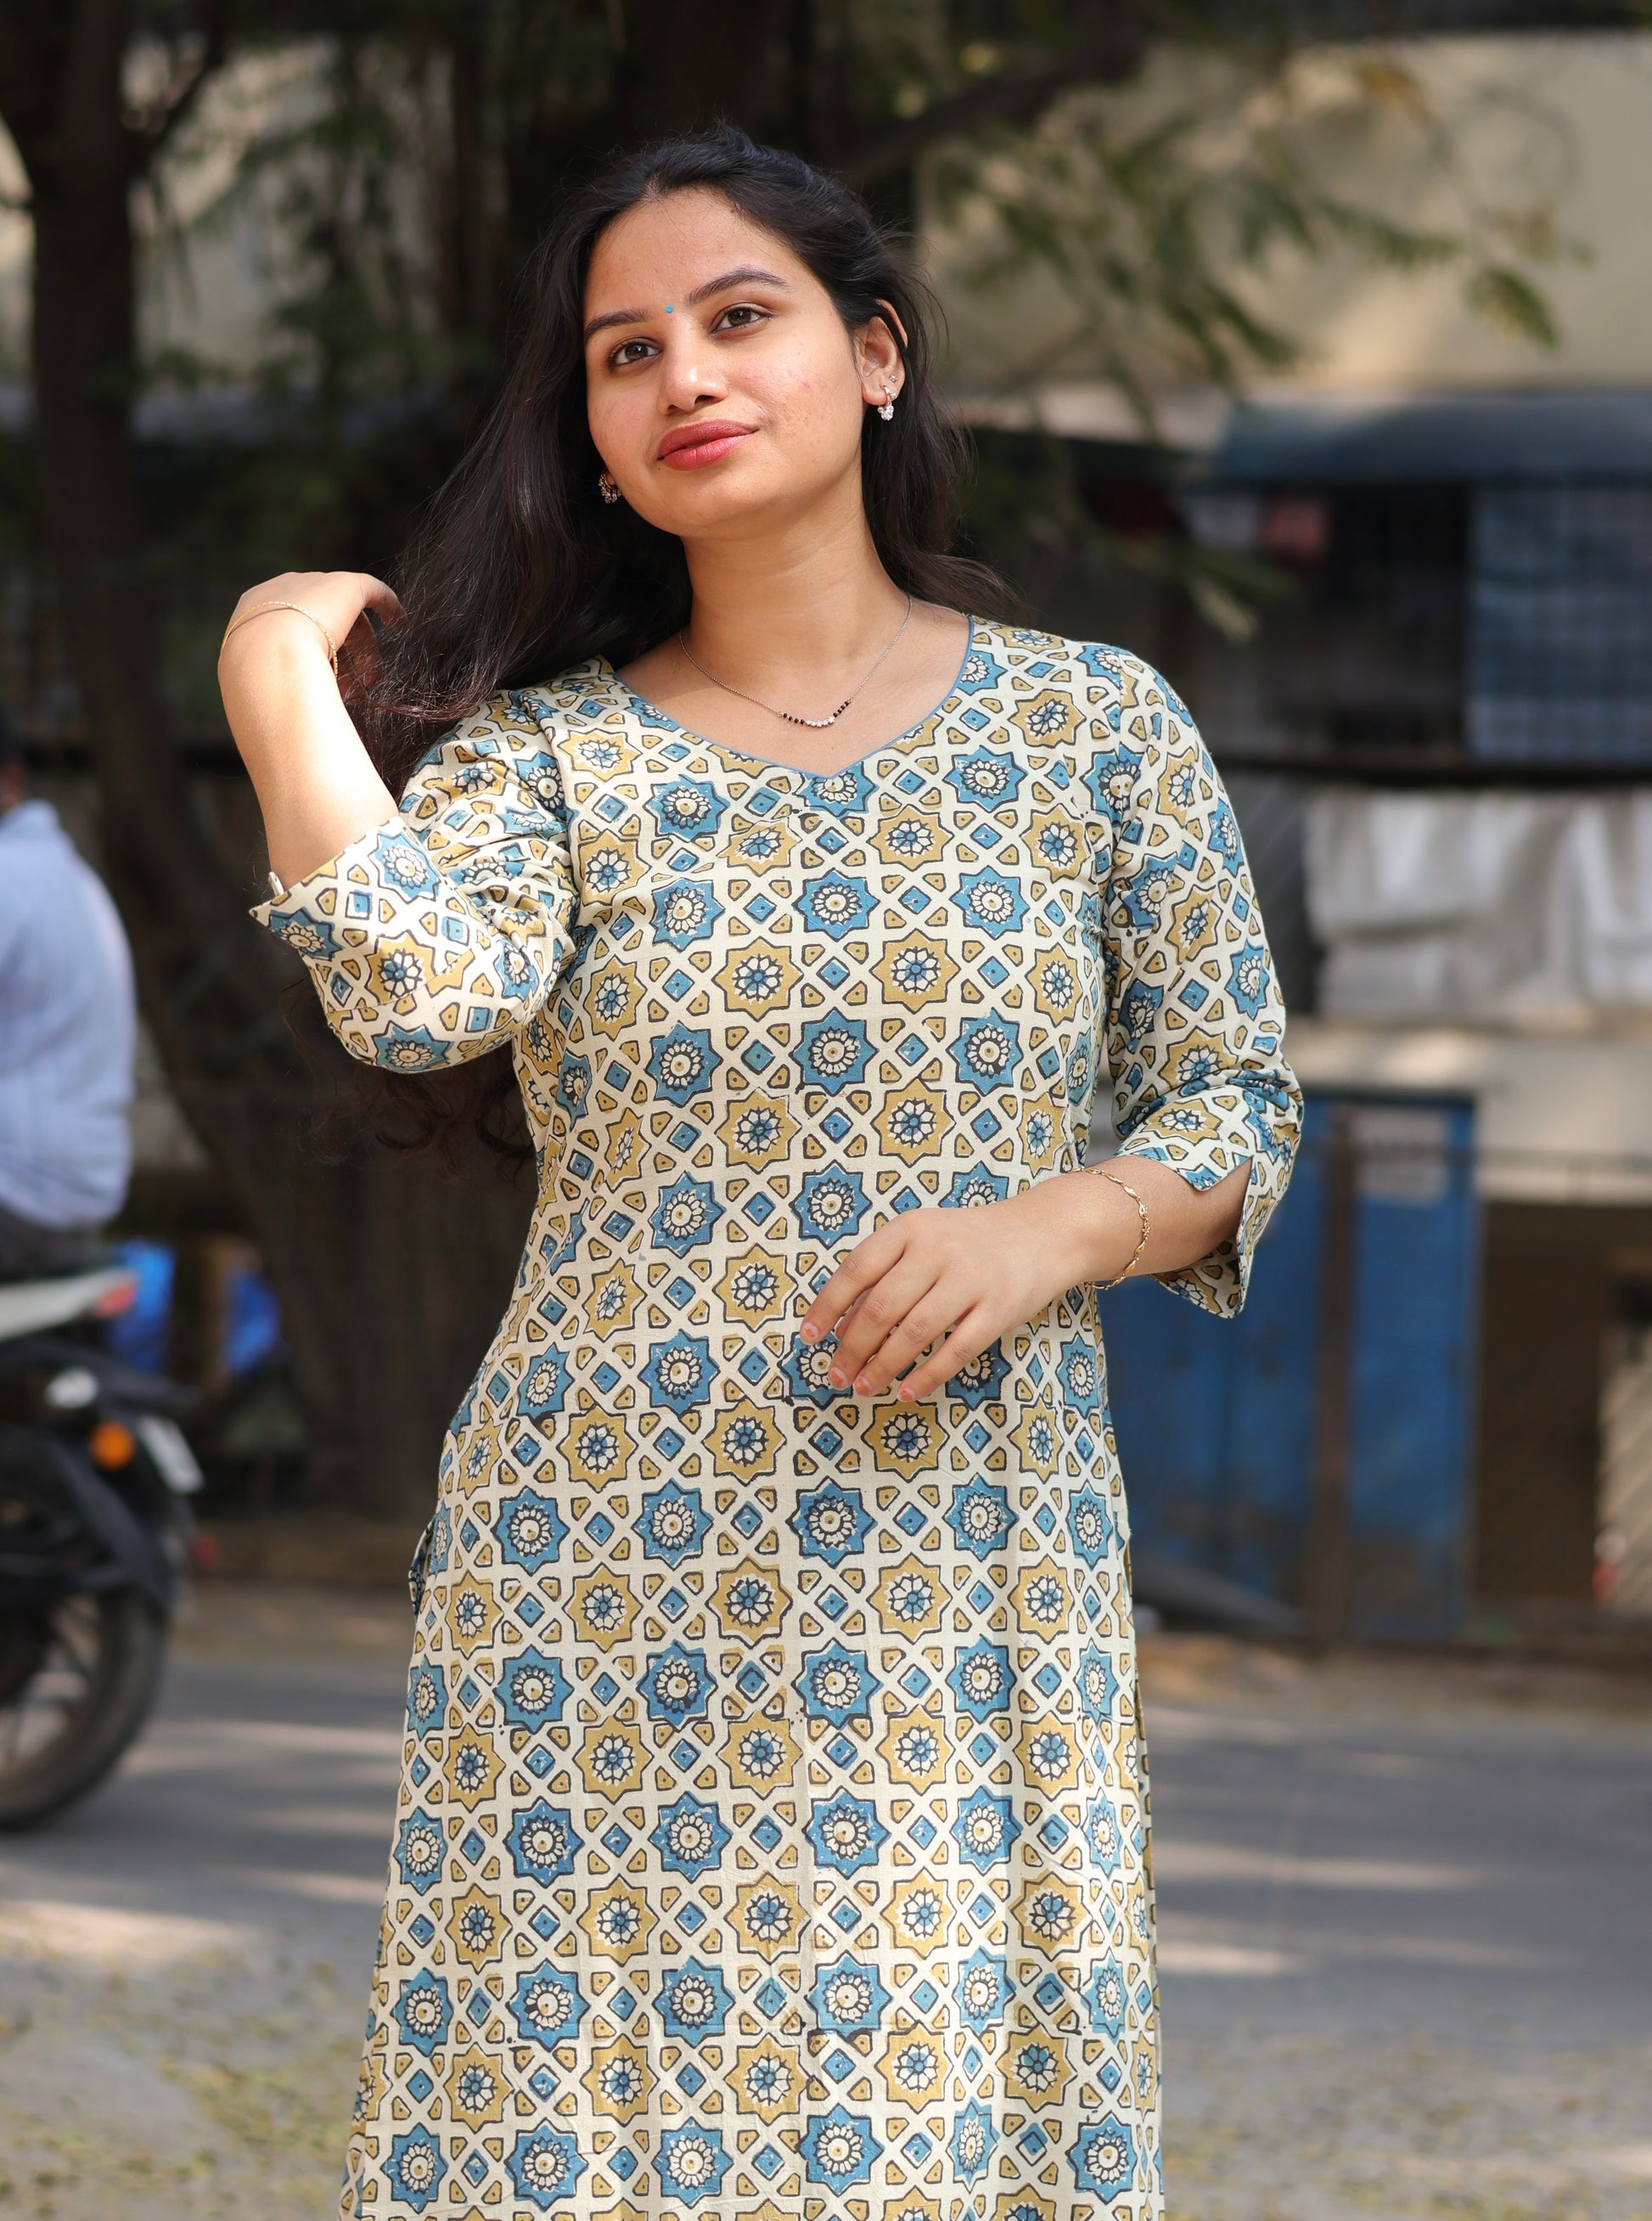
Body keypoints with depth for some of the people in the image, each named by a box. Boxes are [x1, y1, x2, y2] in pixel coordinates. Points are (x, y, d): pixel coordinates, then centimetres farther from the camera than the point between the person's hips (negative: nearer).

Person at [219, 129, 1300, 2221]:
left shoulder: (1095, 727, 6)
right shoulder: (548, 753, 5)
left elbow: (1236, 1105, 8)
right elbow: (419, 994, -16)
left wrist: (1051, 1231, -10)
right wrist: (280, 675, -8)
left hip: (970, 1583, 0)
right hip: (611, 1572, 0)